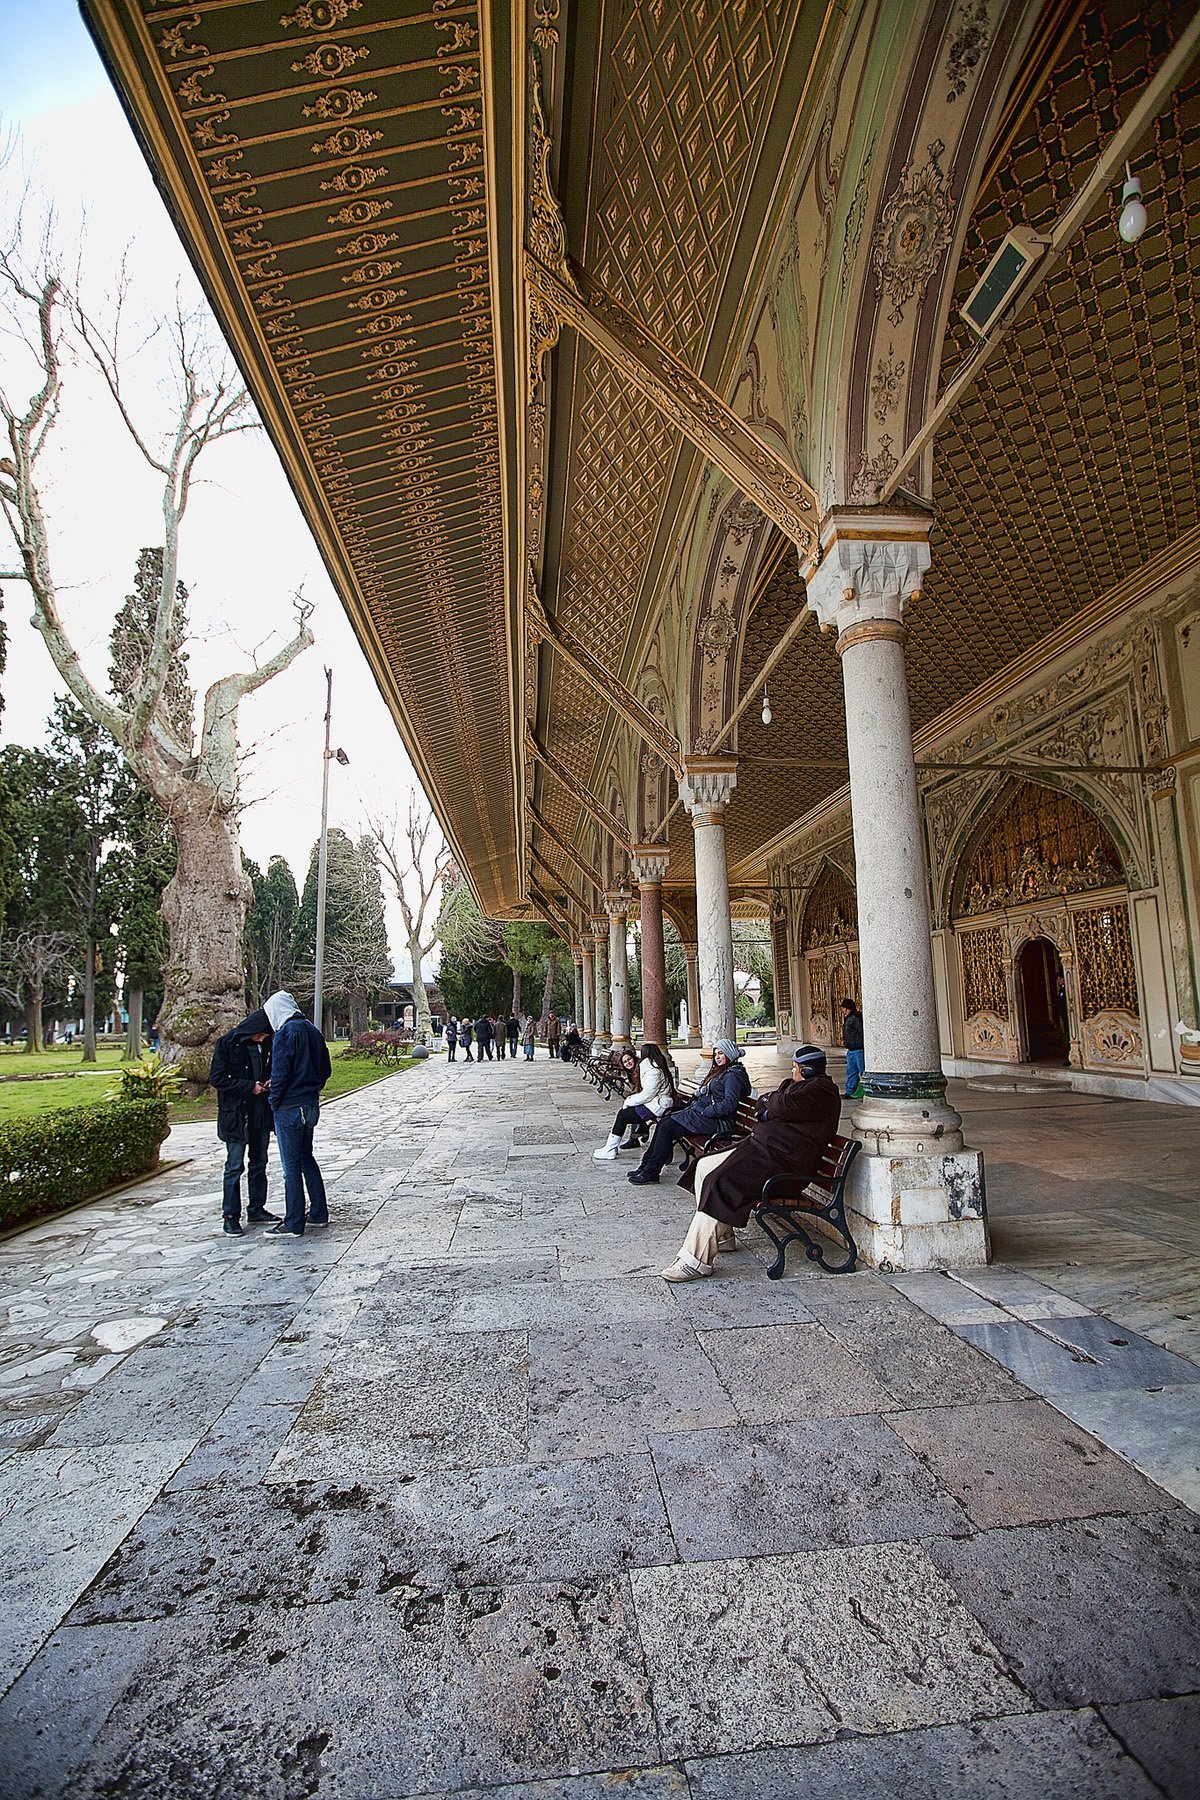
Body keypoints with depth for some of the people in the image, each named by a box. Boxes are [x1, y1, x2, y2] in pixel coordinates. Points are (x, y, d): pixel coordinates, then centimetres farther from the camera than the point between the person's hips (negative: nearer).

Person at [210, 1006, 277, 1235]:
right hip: (235, 1113, -6)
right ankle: (230, 1216, 9)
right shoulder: (227, 1043, -12)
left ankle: (256, 1210, 24)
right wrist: (249, 1087, -18)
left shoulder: (266, 1044, 5)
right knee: (235, 1166, -2)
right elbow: (216, 1078, -13)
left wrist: (270, 1082, -3)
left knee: (259, 1162, 13)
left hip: (261, 1113, 6)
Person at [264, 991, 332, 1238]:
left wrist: (274, 1102, -7)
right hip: (311, 1104, 8)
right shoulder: (312, 1030, 10)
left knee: (291, 1165, 0)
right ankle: (319, 1213, 25)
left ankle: (293, 1224, 7)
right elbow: (325, 1069, 14)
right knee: (306, 1158, 18)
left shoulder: (285, 1033, -14)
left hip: (289, 1107, -8)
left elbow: (280, 1073, -18)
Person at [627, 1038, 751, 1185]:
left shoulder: (733, 1075, -11)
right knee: (663, 1122, -3)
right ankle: (647, 1164, -1)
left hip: (716, 1121, -10)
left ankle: (651, 1172, -10)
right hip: (701, 1113, 10)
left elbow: (729, 1104, -20)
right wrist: (691, 1105, 9)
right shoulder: (720, 1072, 21)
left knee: (667, 1127, -16)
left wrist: (706, 1112, -17)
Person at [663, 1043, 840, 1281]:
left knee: (719, 1183, -24)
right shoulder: (794, 1085, 24)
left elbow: (783, 1106, -21)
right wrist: (770, 1109, 0)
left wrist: (772, 1101, 0)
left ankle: (697, 1261, -20)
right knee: (704, 1166, 6)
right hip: (764, 1146, 11)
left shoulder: (822, 1090, -9)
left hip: (784, 1159, -11)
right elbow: (764, 1107, 22)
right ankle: (722, 1236, 12)